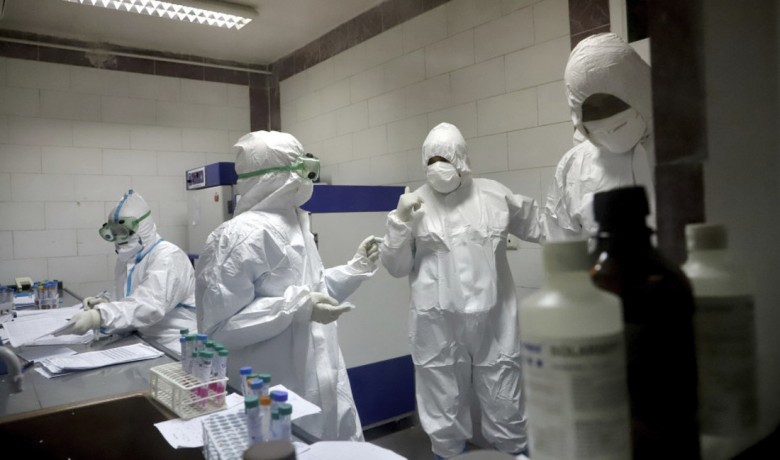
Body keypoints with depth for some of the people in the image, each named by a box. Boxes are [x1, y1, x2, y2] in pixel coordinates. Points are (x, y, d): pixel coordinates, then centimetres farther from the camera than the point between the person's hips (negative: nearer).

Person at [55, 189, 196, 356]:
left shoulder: (168, 257, -17)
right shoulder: (127, 258, 12)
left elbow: (149, 305, -31)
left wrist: (98, 317, -41)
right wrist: (105, 301, 0)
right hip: (146, 342, 8)